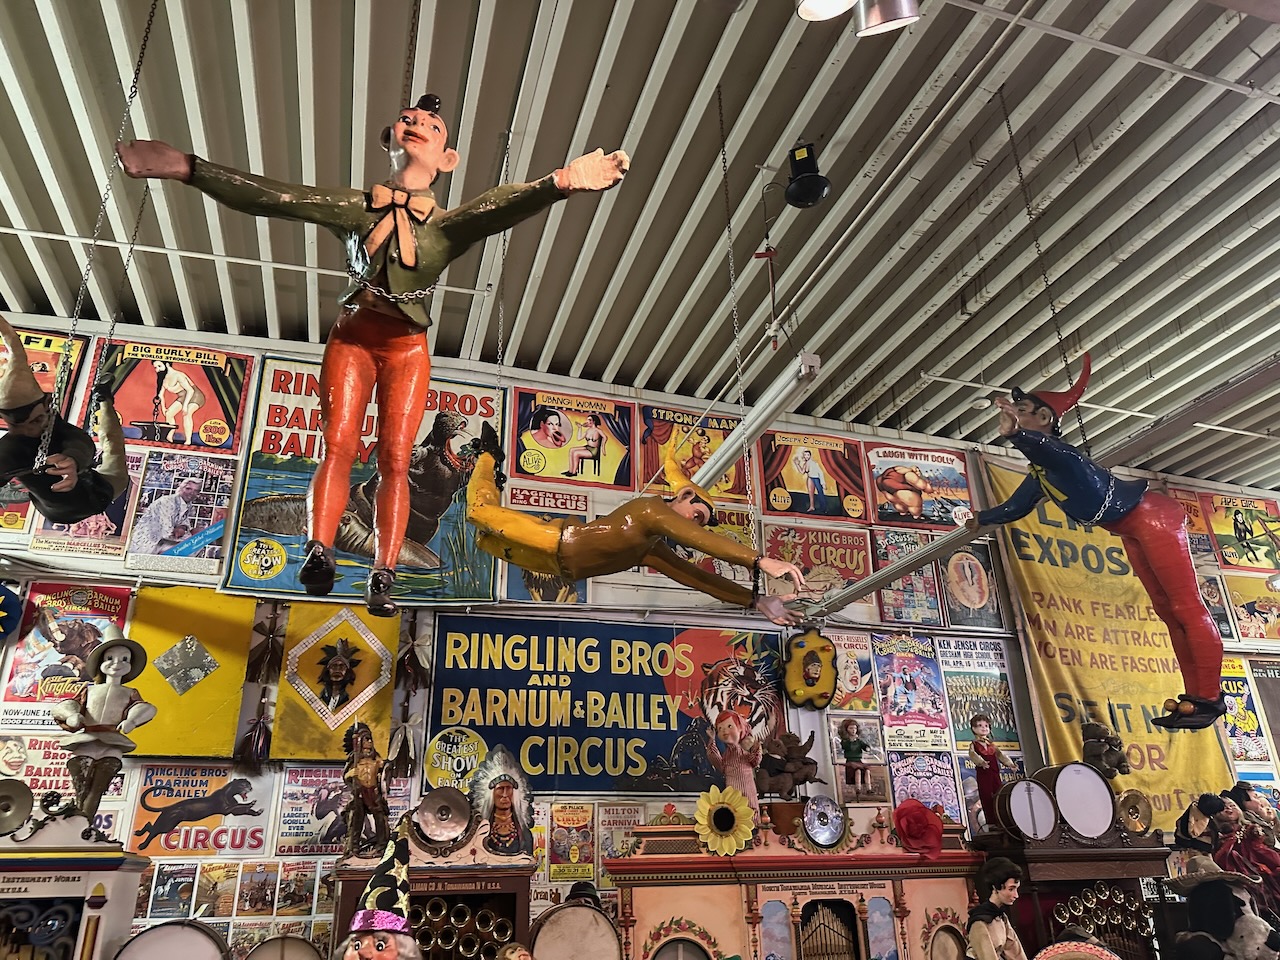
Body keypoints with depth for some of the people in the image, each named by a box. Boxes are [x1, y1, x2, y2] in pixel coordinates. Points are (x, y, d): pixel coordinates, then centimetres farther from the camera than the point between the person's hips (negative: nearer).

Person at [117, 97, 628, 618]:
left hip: (407, 349, -1)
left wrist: (561, 181, -40)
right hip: (351, 337, 1)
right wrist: (188, 166, -5)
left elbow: (503, 203, -21)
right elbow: (269, 196, 1)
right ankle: (318, 553, -28)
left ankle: (381, 579, -13)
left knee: (394, 458, -10)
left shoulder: (449, 224, -1)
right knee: (338, 444, -16)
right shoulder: (355, 208, 5)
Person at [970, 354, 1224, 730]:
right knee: (1168, 612, 10)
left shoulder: (1056, 453, -21)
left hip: (1151, 517, -10)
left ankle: (1210, 698, -1)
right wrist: (982, 519, 41)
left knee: (1188, 608, -5)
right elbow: (1017, 506, 27)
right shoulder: (1038, 474, 8)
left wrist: (1013, 433, -68)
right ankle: (1193, 697, 15)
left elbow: (1042, 447, -49)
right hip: (1130, 533, 10)